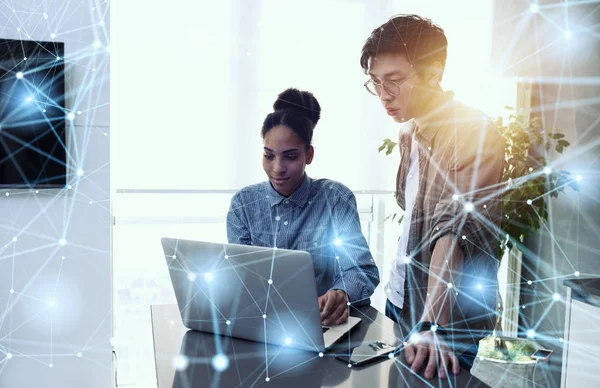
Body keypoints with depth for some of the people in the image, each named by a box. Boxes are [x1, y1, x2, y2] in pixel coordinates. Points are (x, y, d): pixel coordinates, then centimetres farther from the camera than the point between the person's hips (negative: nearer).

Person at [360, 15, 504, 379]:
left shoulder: (474, 133, -19)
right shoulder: (408, 132, 6)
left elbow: (453, 230, -28)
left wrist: (431, 325, -33)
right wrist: (397, 288, 8)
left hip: (449, 318, -7)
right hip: (399, 300, 7)